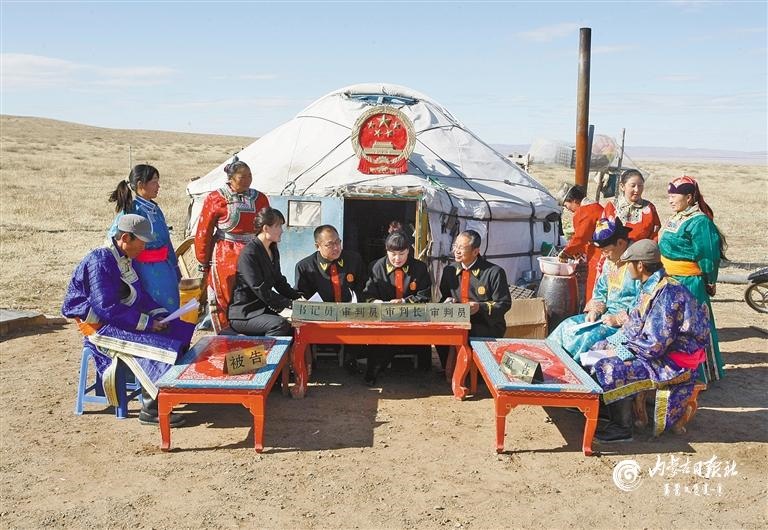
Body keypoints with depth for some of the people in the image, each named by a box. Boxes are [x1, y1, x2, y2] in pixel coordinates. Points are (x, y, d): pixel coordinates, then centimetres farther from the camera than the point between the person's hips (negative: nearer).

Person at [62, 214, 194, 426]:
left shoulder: (125, 259, 9)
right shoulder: (99, 262, -20)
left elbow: (139, 295, 15)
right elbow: (107, 308, -26)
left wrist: (160, 314, -3)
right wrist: (147, 322, -24)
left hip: (122, 319, 9)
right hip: (100, 326, -9)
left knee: (180, 330, -2)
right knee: (153, 346, -26)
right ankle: (151, 409, -17)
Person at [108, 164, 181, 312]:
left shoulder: (155, 208, 9)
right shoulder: (131, 210, -13)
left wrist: (175, 269, 20)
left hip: (164, 270, 7)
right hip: (145, 271, -7)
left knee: (170, 311, 12)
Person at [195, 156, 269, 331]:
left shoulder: (259, 198, 10)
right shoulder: (215, 199, 0)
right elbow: (203, 233, 2)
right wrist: (203, 262, 2)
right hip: (225, 259, -3)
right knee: (224, 302, 2)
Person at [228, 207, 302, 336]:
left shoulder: (273, 251, 11)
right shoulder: (249, 254, -17)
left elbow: (279, 281, 16)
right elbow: (260, 290, -22)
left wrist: (297, 297, -1)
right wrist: (289, 304, -23)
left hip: (263, 310, 8)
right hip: (243, 315, -8)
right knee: (281, 324, -31)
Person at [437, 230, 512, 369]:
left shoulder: (494, 272, -5)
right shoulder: (449, 270, 11)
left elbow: (504, 304, -4)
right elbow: (444, 298, 23)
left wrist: (480, 307, -18)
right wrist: (448, 302, -1)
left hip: (487, 326, -4)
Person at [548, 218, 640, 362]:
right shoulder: (610, 261, 10)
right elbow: (600, 291, 20)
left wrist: (618, 319, -21)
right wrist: (595, 311, 3)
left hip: (627, 321, -9)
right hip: (607, 315, 9)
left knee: (590, 335, -27)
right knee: (568, 325, -4)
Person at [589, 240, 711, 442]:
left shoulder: (666, 294, -26)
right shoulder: (651, 287, 5)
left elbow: (655, 346, -27)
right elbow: (635, 325, 16)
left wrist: (619, 350, -16)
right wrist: (610, 344, 4)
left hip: (672, 363, -10)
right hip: (655, 347, 10)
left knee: (609, 369, -23)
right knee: (599, 348, 10)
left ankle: (622, 429, -8)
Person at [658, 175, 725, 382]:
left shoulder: (699, 222, -17)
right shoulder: (676, 218, 10)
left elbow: (708, 256, -15)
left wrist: (708, 283, -8)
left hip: (688, 285, -9)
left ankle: (703, 373, 14)